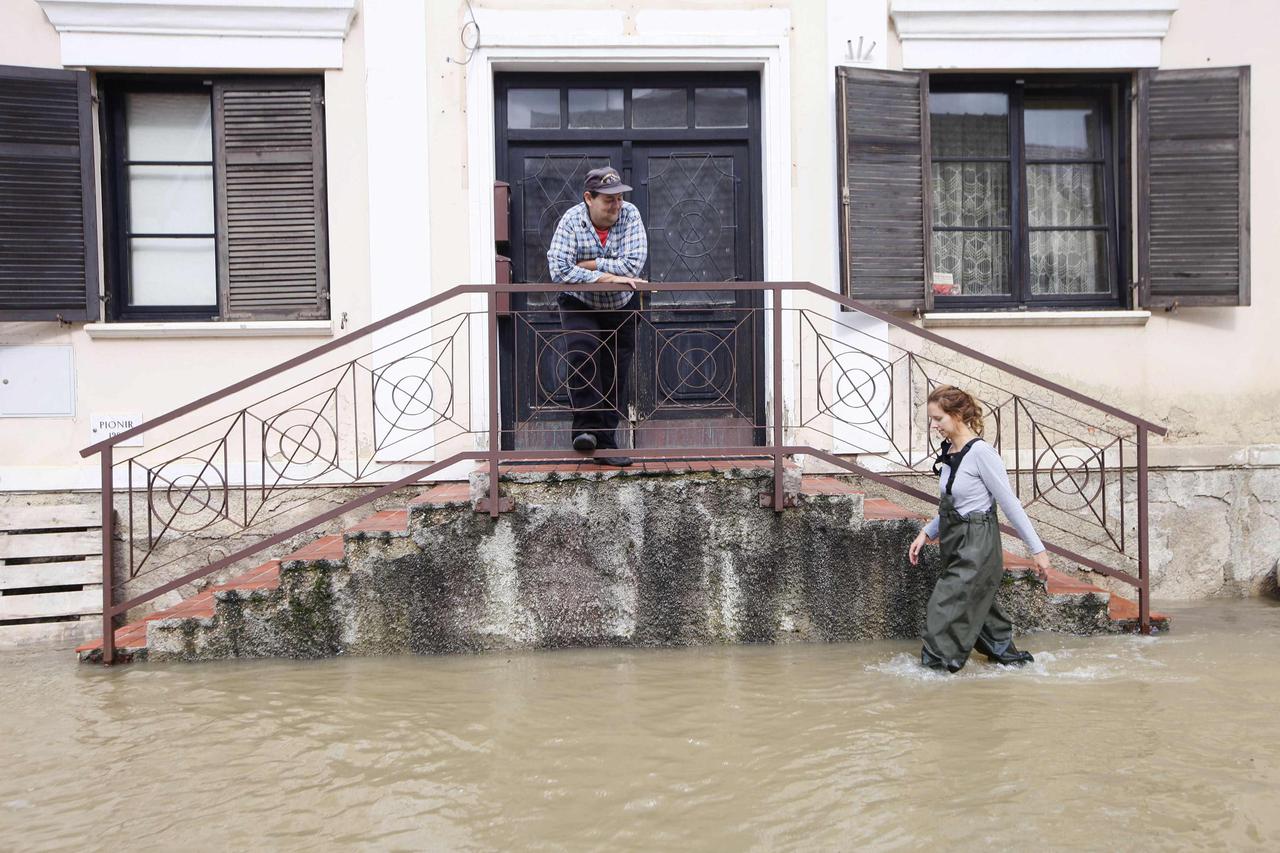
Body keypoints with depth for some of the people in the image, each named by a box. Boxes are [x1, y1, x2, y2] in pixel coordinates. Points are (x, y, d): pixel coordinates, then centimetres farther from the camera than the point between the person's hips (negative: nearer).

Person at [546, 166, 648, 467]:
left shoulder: (630, 215, -11)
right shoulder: (571, 221, -16)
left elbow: (634, 264, -22)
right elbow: (559, 270, -27)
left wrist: (588, 265, -22)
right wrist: (608, 277, -28)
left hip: (619, 307, 2)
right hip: (579, 305, -2)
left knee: (615, 375, 3)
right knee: (582, 351, -30)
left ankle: (605, 444, 14)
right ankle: (586, 428, -27)